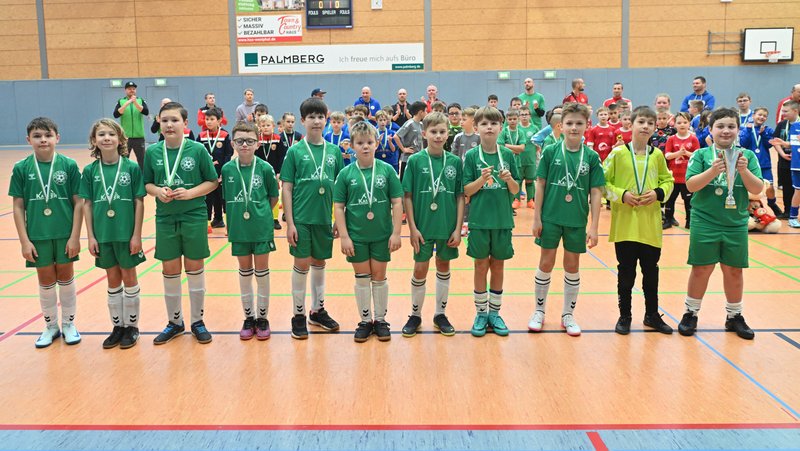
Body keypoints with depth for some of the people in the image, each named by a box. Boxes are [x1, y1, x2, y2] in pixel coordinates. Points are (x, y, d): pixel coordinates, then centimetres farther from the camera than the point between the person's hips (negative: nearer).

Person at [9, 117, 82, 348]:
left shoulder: (69, 165, -6)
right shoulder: (21, 168, -3)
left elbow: (78, 202, -4)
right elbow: (18, 206, -1)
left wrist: (75, 236, -7)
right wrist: (24, 240, -5)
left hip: (65, 234, -1)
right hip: (37, 236, 1)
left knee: (66, 277, 11)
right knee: (45, 281, 12)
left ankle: (69, 323, 28)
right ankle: (51, 326, 29)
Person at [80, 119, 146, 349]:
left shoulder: (131, 168, -7)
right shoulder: (90, 170, 1)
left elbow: (139, 202, -5)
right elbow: (87, 204, 4)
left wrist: (137, 235, -8)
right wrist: (90, 236, 0)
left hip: (127, 233, -2)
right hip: (103, 234, 3)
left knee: (129, 277, 8)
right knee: (112, 280, 13)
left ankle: (132, 326, 22)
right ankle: (118, 326, 26)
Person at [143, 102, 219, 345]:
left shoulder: (198, 150, -7)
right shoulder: (152, 152, 0)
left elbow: (212, 181, -2)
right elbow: (147, 184, 8)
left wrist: (190, 193, -16)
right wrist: (157, 191, -13)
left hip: (194, 216, -2)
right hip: (165, 218, 2)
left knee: (194, 267, 7)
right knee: (169, 269, 9)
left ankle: (197, 321, 22)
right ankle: (174, 322, 26)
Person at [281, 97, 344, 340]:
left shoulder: (334, 151, 5)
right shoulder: (295, 151, -3)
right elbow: (286, 188, -4)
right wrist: (289, 223, -9)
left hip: (324, 217, 3)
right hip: (301, 217, -3)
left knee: (319, 263, 14)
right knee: (302, 264, 1)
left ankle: (318, 310, 28)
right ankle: (298, 315, 15)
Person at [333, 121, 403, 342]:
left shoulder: (387, 170, -5)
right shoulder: (346, 173, -4)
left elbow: (397, 202, -3)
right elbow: (338, 207, -2)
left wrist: (396, 232, -6)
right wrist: (344, 236, -7)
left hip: (382, 235, 0)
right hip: (356, 236, 0)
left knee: (379, 277, 11)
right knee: (362, 278, 10)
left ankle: (380, 320, 25)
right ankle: (365, 321, 23)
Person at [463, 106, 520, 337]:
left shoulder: (508, 155, 3)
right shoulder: (471, 156, -3)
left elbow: (515, 190, 5)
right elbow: (466, 191, -4)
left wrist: (509, 179, -15)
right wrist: (482, 179, -21)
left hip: (503, 219, 2)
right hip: (479, 220, -2)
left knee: (498, 266, 10)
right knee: (481, 265, 5)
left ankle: (494, 313, 21)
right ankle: (481, 313, 17)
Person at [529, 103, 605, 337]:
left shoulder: (592, 156, -3)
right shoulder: (550, 151, -5)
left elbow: (596, 192, -2)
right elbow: (540, 184, -2)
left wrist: (594, 226, -5)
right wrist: (536, 218, -4)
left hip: (577, 220, 1)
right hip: (550, 217, -1)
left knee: (572, 266, 10)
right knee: (546, 264, 7)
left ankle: (568, 315, 24)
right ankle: (539, 311, 23)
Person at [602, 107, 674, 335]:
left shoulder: (657, 155, 4)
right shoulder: (618, 153, -4)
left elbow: (668, 180, 14)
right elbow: (602, 182, -2)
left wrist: (658, 193, -5)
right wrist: (621, 195, -15)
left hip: (651, 225, 3)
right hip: (624, 225, -3)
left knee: (651, 271, 12)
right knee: (626, 272, 6)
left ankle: (652, 314, 27)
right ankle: (624, 316, 19)